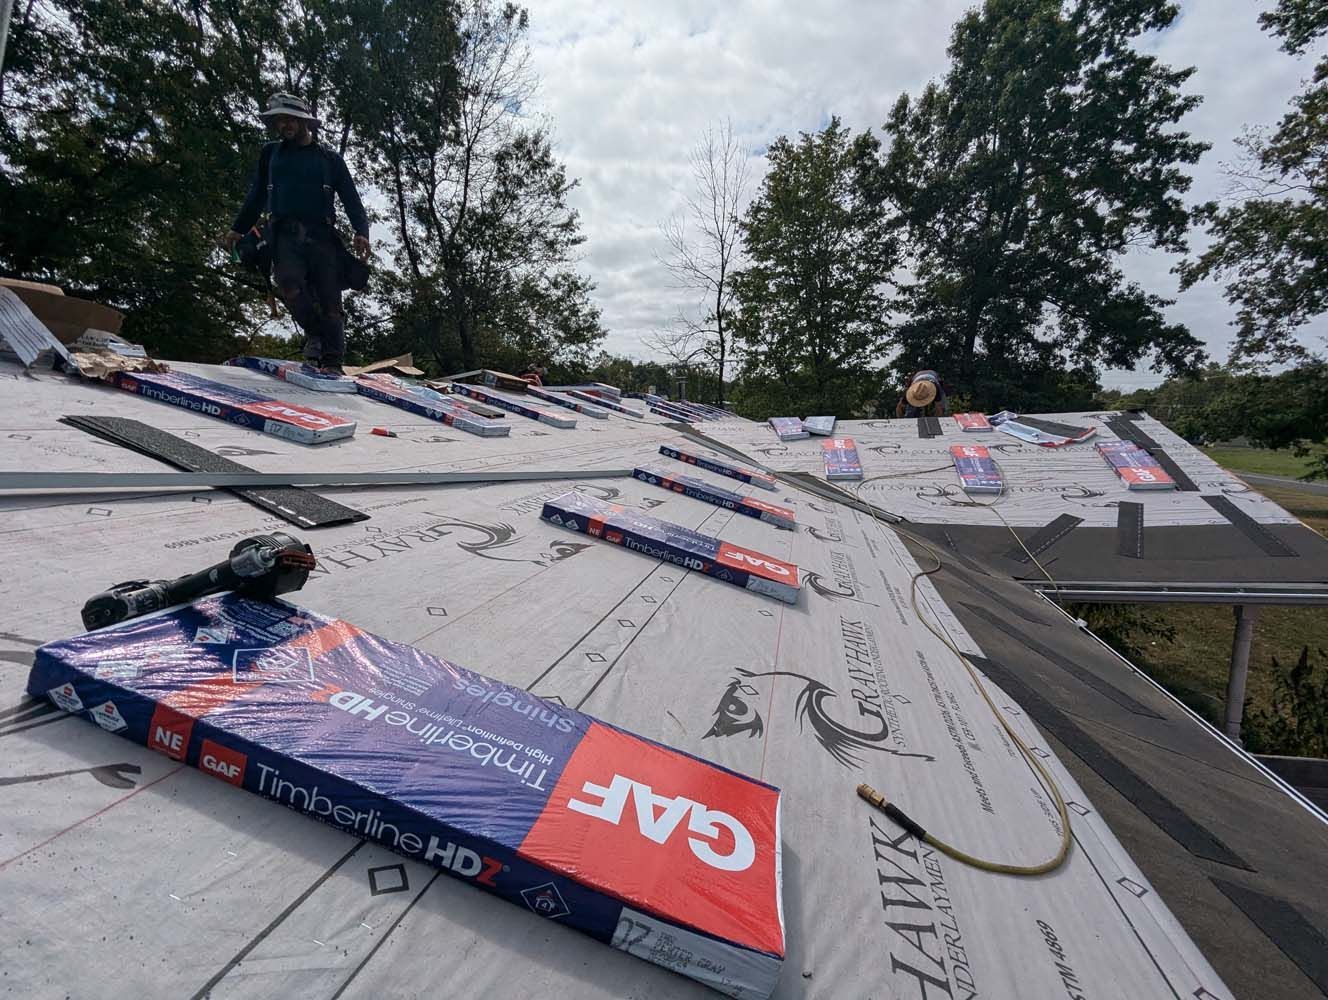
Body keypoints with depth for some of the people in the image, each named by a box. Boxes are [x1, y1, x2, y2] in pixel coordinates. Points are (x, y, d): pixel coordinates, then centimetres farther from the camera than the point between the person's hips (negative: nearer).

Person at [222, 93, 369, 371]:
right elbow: (256, 196, 25)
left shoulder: (329, 158, 17)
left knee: (329, 301, -10)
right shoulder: (271, 154, 23)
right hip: (285, 234, 1)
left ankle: (333, 363, -9)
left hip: (322, 235, -1)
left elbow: (351, 198, 9)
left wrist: (361, 231, -10)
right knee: (289, 284, -27)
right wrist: (238, 229, 17)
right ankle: (315, 332, -6)